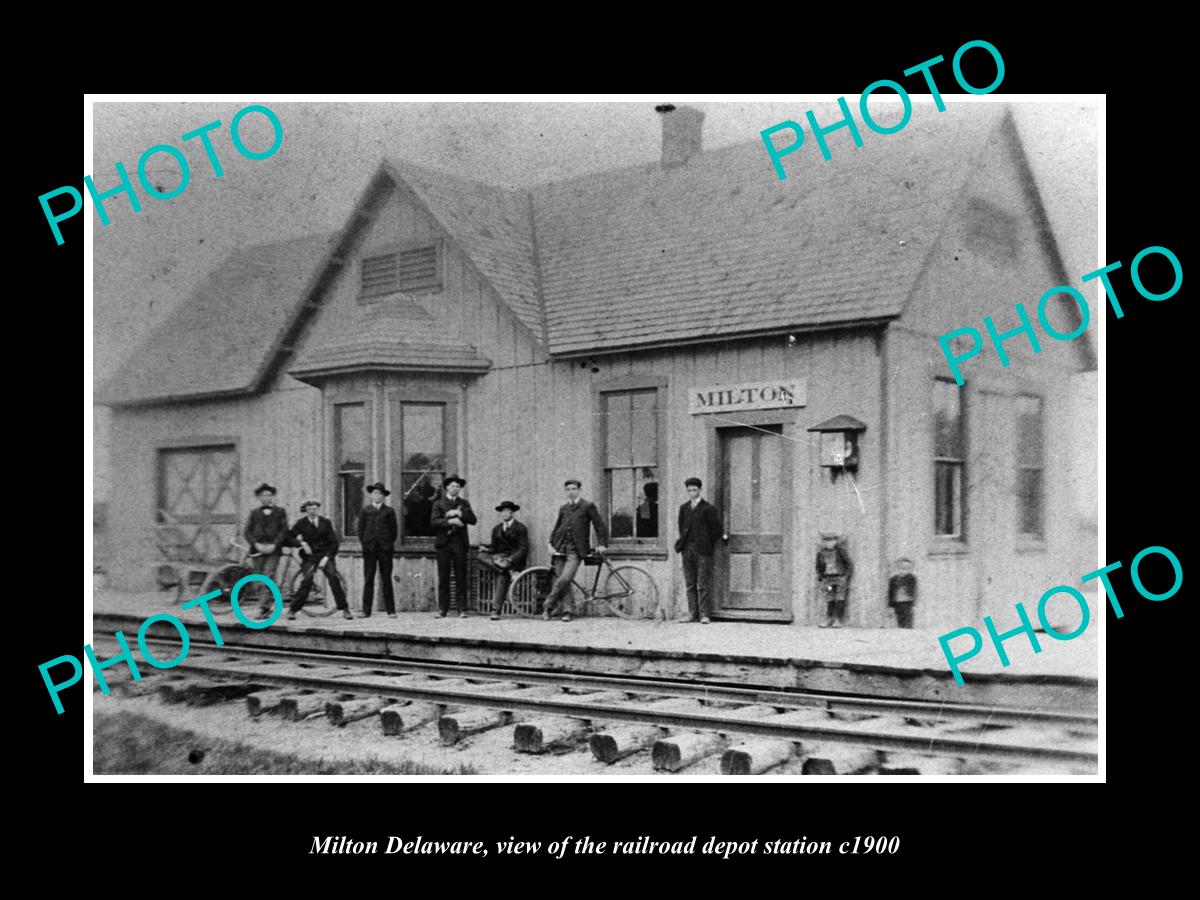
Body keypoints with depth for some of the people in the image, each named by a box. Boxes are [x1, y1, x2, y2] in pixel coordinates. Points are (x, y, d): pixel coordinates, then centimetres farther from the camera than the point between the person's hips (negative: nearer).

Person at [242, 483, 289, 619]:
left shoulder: (280, 512, 13)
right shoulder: (254, 513, 16)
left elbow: (284, 530, 5)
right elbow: (246, 532, 7)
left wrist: (274, 545, -10)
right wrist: (257, 545, -9)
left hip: (273, 550, -2)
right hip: (257, 550, 2)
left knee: (268, 579, -15)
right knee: (257, 582, -1)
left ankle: (264, 608, -16)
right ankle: (271, 602, 15)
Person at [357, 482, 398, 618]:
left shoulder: (389, 511, 9)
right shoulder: (365, 510, 11)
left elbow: (394, 530, 10)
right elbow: (360, 529, 10)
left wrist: (389, 543, 3)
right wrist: (365, 543, 2)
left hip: (385, 549, 0)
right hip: (369, 549, 0)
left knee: (387, 580, 1)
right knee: (368, 580, -1)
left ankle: (391, 611, 3)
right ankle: (366, 611, 1)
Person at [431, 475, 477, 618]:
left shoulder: (464, 503, 15)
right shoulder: (439, 503, 9)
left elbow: (473, 520, 2)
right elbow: (434, 521, -5)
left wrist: (459, 513, -9)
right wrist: (450, 521, -16)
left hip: (459, 543, 1)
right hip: (443, 543, -1)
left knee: (461, 577, -2)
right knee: (443, 577, 0)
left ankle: (461, 609, -1)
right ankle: (442, 609, 4)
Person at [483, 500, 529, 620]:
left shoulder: (521, 528, 3)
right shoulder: (496, 529, 21)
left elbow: (523, 549, -6)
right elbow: (494, 547, 18)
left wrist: (510, 559, -21)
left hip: (515, 561, -5)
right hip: (499, 557, 5)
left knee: (501, 577, -30)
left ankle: (496, 610, -25)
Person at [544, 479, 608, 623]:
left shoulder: (588, 506, 4)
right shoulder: (563, 508, 16)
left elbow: (600, 526, 6)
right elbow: (556, 528, 18)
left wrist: (601, 544, 1)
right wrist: (551, 544, 5)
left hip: (575, 550, -5)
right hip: (560, 549, 5)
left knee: (564, 579, -17)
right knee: (561, 581, -1)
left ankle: (548, 607, -7)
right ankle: (567, 610, 6)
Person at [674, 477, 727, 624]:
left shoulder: (708, 508, -2)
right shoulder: (684, 508, 14)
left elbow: (716, 528, 0)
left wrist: (708, 546, 5)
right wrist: (682, 544, 13)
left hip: (702, 550, -5)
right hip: (687, 550, 5)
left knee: (704, 584, -5)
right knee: (690, 584, 5)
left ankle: (704, 615, -4)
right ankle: (693, 614, 8)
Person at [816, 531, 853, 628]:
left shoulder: (840, 551, -6)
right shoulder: (821, 553, 4)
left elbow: (849, 565, -1)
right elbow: (819, 568, 16)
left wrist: (847, 577, -9)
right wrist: (820, 580, 8)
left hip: (840, 578, -3)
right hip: (828, 579, 3)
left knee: (840, 600, -8)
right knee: (829, 600, -3)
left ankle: (839, 621, -5)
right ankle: (829, 621, 1)